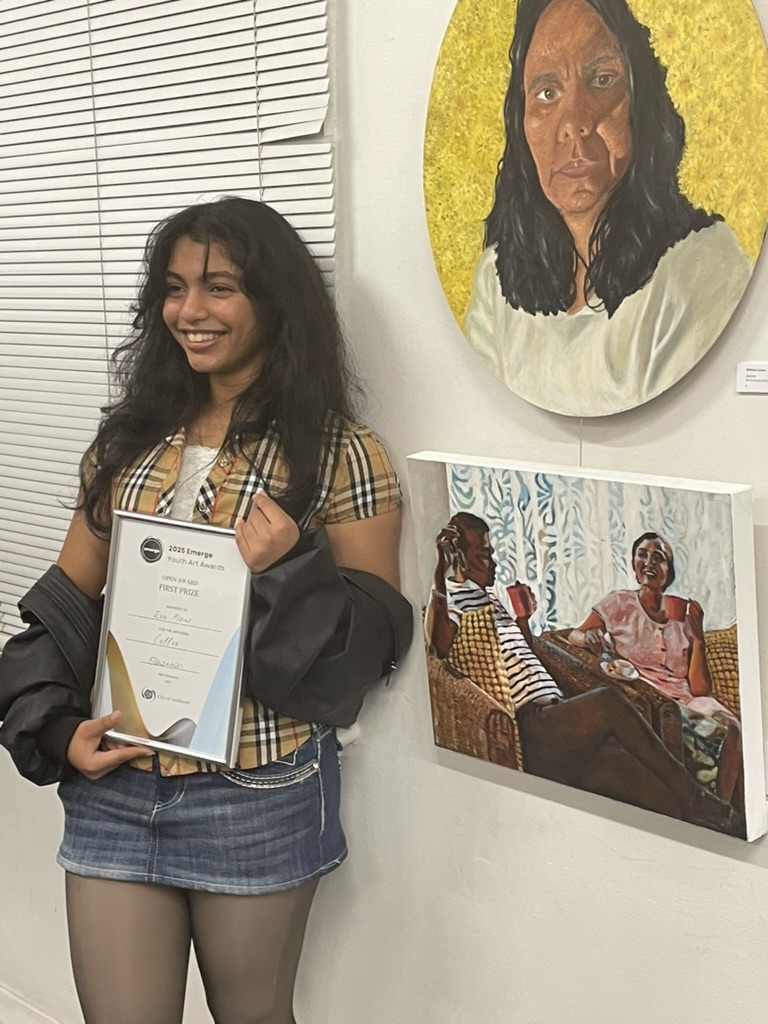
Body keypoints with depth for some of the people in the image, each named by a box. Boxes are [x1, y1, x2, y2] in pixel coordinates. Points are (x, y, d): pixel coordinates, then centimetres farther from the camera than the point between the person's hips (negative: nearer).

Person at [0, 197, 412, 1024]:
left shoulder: (339, 456, -6)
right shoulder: (129, 438, 7)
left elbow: (374, 639, -6)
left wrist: (291, 571, -23)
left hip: (258, 796, -3)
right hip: (113, 783, 4)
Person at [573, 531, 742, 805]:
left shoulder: (684, 613, 13)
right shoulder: (618, 604, 10)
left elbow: (700, 688, 6)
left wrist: (698, 637, -4)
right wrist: (587, 636, -15)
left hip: (684, 696, 3)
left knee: (730, 726, -31)